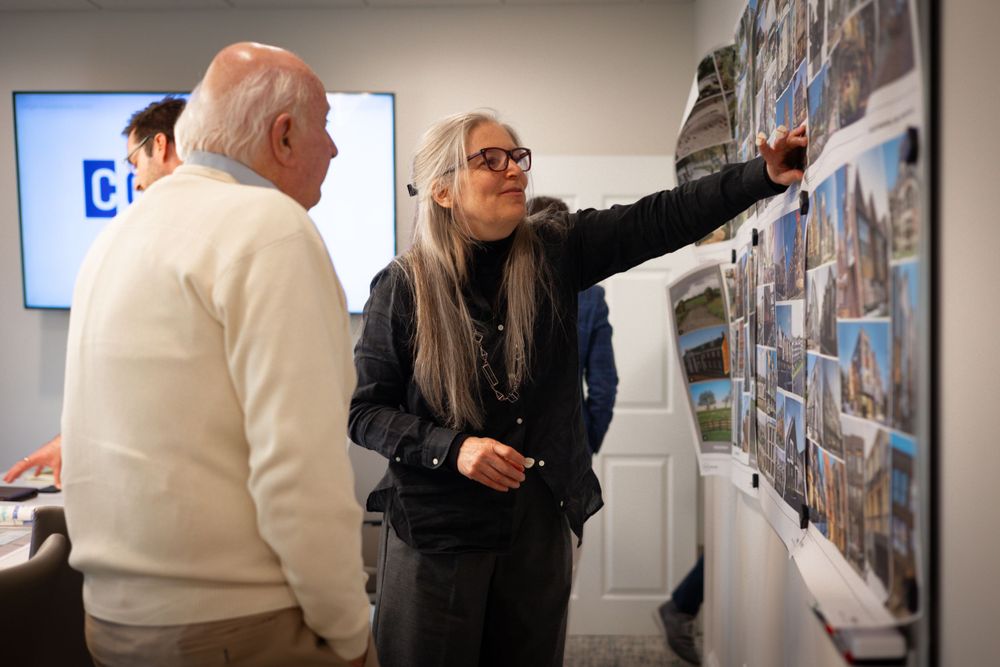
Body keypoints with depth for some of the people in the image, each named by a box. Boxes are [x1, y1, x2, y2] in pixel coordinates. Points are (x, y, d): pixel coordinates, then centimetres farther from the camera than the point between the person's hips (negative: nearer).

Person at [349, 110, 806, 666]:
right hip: (435, 532, -3)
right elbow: (365, 410, -5)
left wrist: (765, 176, -20)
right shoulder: (403, 286, -9)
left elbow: (656, 221, -10)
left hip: (539, 524, 3)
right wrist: (453, 448, -19)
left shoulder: (554, 254, -1)